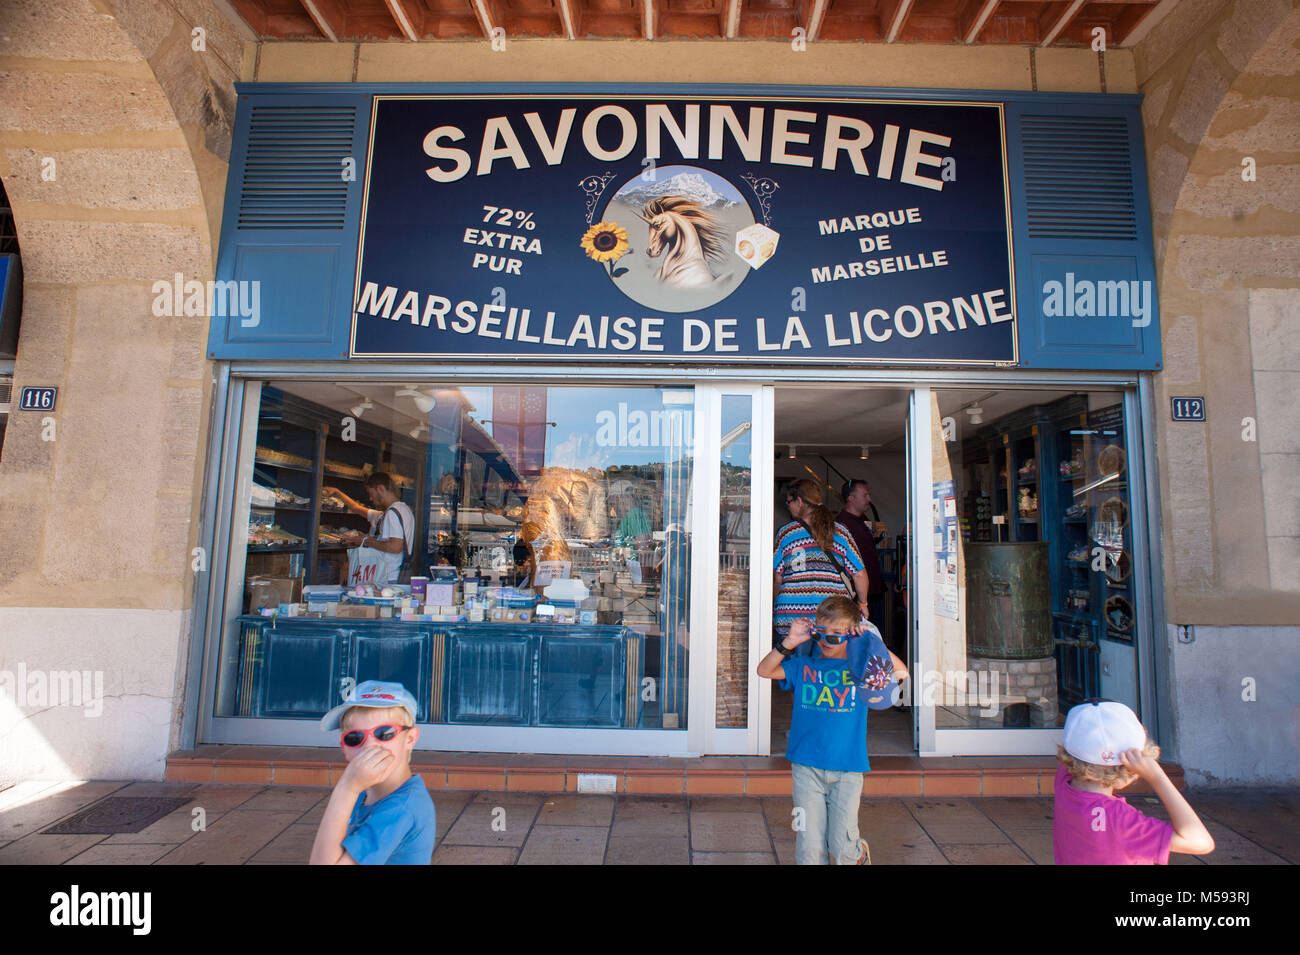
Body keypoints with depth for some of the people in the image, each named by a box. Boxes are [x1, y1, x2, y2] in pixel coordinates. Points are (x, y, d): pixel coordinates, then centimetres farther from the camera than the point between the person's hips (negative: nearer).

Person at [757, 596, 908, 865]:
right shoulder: (804, 667, 6)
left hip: (848, 767, -1)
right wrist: (790, 643, -13)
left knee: (842, 847, 4)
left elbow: (901, 673, -8)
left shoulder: (860, 668, 3)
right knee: (809, 847, 2)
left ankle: (860, 855, 35)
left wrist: (873, 644, -18)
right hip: (806, 767, 1)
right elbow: (764, 670, -2)